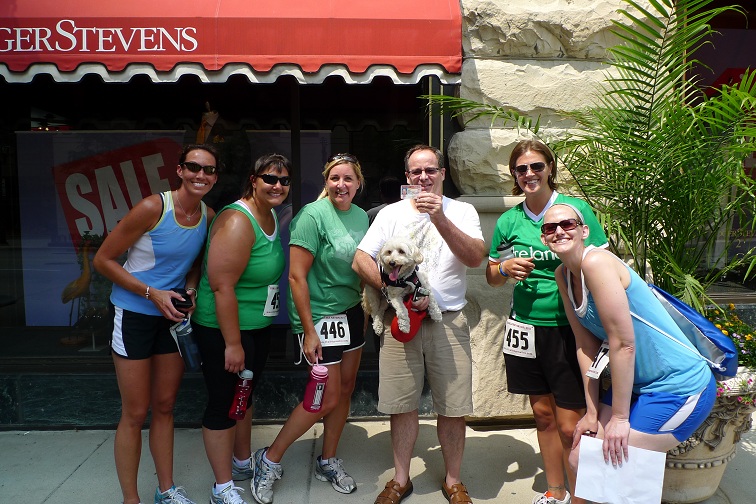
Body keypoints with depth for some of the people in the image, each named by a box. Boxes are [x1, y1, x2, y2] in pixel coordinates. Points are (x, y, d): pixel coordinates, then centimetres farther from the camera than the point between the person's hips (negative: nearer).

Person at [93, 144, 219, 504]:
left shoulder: (209, 217, -3)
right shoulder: (153, 208, -19)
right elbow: (103, 260, -14)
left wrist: (190, 291, -5)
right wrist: (152, 293, -19)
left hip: (174, 315, 5)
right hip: (134, 315, -5)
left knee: (165, 406, 15)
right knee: (135, 413, 4)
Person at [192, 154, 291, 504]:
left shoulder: (271, 216, 5)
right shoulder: (237, 222, -23)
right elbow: (222, 286, -26)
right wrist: (232, 344, -23)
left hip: (257, 327, 9)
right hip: (223, 329, -9)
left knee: (244, 395, 23)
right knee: (223, 403, 5)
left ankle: (242, 462, 43)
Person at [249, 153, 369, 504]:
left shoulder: (361, 215, 4)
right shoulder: (313, 215, -17)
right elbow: (296, 277, -19)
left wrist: (367, 306, 12)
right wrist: (309, 331, -20)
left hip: (351, 311, 7)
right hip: (319, 316, -7)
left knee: (346, 389, 13)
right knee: (327, 398, -2)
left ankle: (328, 462, 33)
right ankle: (270, 460, 18)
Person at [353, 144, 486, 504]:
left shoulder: (462, 211, 5)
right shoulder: (391, 213, 7)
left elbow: (475, 258, -11)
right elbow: (360, 261, 0)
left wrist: (440, 218, -23)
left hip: (449, 321, 0)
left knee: (453, 407, 6)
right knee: (402, 405, 8)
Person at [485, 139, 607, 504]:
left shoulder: (575, 208, -6)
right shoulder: (508, 220, 7)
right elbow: (491, 277, 14)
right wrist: (505, 269, -6)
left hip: (568, 328, -4)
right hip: (526, 327, 4)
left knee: (570, 425, -1)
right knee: (543, 413, 16)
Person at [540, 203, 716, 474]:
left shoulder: (596, 262, -24)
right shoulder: (563, 275, 1)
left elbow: (623, 344, -23)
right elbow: (586, 345, 4)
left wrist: (620, 417, -15)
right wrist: (592, 413, 4)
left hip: (680, 388, -8)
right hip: (637, 384, 8)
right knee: (579, 458, 10)